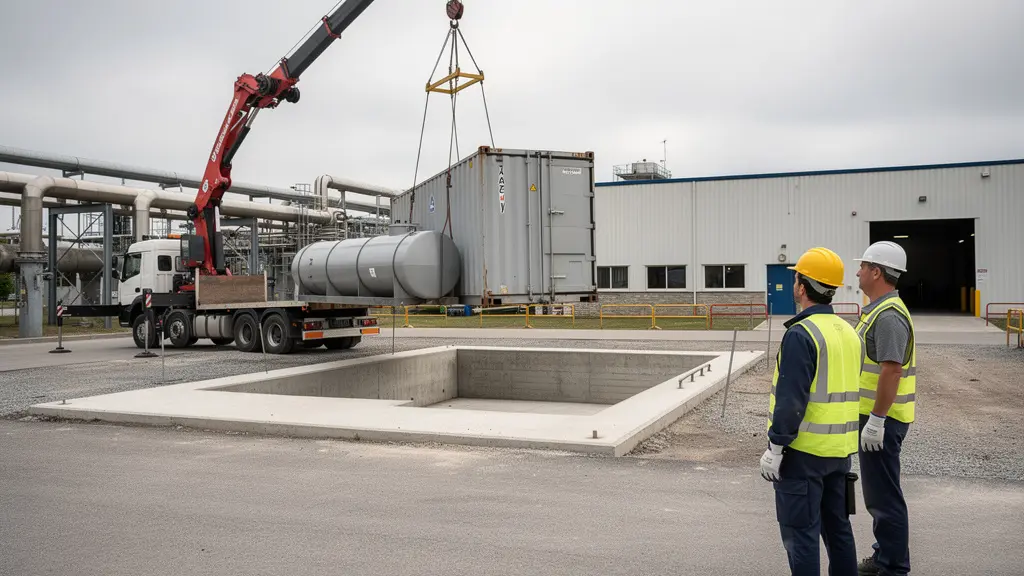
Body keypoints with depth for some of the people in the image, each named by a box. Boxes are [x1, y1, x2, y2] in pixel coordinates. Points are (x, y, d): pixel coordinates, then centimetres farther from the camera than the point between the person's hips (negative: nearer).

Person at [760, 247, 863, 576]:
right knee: (837, 525, 18)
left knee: (800, 532, 0)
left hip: (803, 451, -8)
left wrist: (775, 447, -16)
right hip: (840, 449, 8)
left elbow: (791, 399, -22)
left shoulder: (801, 334, -18)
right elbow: (850, 392, 15)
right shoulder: (848, 332, 9)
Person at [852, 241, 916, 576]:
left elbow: (892, 370, -26)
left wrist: (876, 420, -24)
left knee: (884, 495, -2)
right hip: (877, 415, 11)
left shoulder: (889, 315, -20)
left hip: (881, 420, -11)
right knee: (879, 493, 19)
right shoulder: (881, 310, 13)